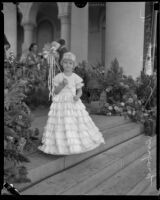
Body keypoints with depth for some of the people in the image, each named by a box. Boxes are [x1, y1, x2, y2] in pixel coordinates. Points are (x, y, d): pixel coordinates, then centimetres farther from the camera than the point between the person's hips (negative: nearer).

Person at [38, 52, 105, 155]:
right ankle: (60, 146, 11)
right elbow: (55, 92, 0)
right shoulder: (58, 77, 0)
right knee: (61, 125, -2)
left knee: (77, 124, 1)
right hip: (61, 104, -1)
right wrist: (62, 85, -16)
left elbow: (80, 90, 7)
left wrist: (77, 96, -14)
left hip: (73, 103, 1)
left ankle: (76, 145, 16)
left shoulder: (76, 78, 2)